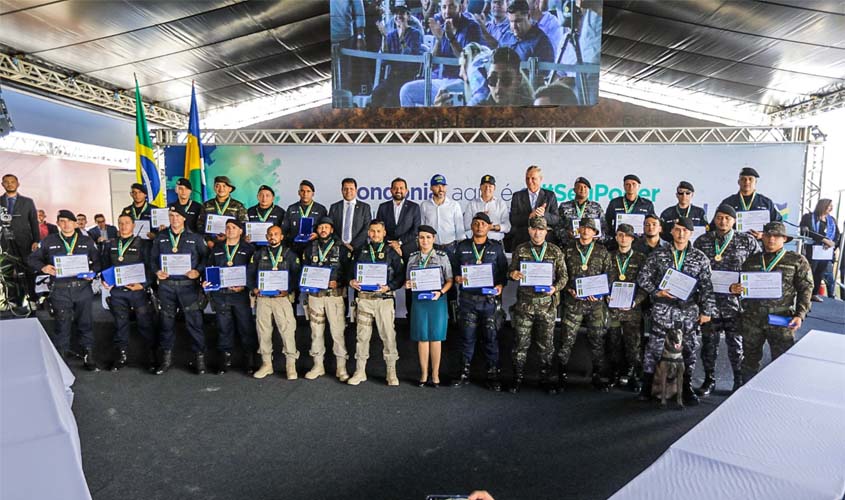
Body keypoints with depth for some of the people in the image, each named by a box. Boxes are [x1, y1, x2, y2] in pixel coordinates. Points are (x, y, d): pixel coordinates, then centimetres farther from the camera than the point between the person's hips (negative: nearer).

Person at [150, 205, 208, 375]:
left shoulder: (195, 237, 3)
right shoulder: (160, 237, 10)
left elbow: (205, 257, 1)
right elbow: (153, 258, 11)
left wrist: (198, 271, -13)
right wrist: (157, 271, -6)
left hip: (188, 284, -2)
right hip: (166, 285, 3)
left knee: (194, 321, -2)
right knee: (167, 321, 10)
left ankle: (199, 356, 8)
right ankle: (166, 357, 23)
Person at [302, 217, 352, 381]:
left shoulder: (341, 248, 2)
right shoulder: (310, 248, 11)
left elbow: (348, 270, -1)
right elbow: (304, 269, 13)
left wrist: (338, 282, -16)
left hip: (335, 294, -3)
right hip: (314, 294, 3)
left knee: (337, 330, -3)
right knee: (316, 331, 9)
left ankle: (341, 367, 7)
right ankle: (318, 365, 21)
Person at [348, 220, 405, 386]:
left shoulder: (391, 252, 5)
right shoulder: (360, 251, 13)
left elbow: (400, 276, 1)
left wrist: (389, 287, -14)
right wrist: (351, 281, -6)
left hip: (384, 299, -2)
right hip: (363, 298, 2)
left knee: (388, 335, -1)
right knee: (362, 335, 7)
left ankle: (391, 372, 12)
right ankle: (360, 371, 19)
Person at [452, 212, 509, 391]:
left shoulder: (496, 247, 8)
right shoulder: (462, 246, 9)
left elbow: (504, 270, 6)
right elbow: (454, 267, 11)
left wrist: (501, 285, -11)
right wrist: (457, 278, -10)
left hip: (490, 298, 0)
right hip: (468, 298, 1)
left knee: (491, 337, 3)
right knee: (467, 336, 7)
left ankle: (492, 374, 15)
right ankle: (465, 372, 20)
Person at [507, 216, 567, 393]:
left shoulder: (556, 251, 3)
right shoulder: (520, 250, 4)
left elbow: (564, 276, 4)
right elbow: (510, 271, 9)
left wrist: (556, 288, -14)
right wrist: (512, 274, -14)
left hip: (547, 303, 0)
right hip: (524, 303, 0)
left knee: (546, 343, 9)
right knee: (521, 342, 5)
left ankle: (545, 378, 25)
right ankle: (518, 377, 20)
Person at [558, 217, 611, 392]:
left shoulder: (602, 251, 7)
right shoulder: (569, 250, 6)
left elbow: (608, 275, 7)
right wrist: (569, 290, -7)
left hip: (596, 301, 1)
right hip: (573, 301, -1)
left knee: (597, 340, 8)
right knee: (566, 340, -2)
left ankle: (597, 377, 22)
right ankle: (561, 377, 9)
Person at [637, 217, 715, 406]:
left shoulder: (700, 258, 6)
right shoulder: (658, 255, 3)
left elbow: (707, 287, 6)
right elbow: (643, 277, 4)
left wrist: (707, 311, 2)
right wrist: (657, 292, -11)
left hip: (689, 311, 2)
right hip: (663, 310, -2)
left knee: (689, 349, 9)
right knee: (655, 347, 1)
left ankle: (687, 388, 24)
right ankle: (647, 387, 13)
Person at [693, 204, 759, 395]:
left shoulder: (747, 241, 3)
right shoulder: (702, 241, 3)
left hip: (735, 301, -1)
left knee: (736, 344, 7)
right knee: (709, 342, 10)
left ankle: (740, 381, 25)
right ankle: (709, 380, 25)